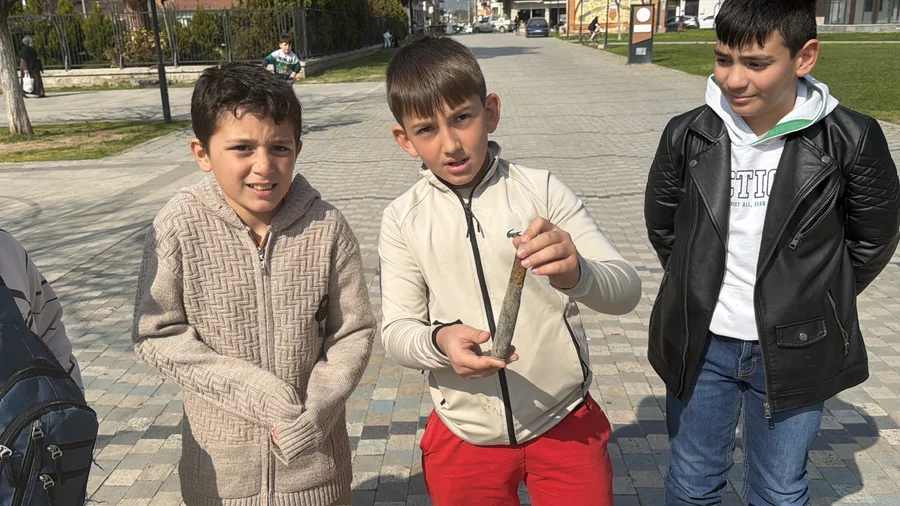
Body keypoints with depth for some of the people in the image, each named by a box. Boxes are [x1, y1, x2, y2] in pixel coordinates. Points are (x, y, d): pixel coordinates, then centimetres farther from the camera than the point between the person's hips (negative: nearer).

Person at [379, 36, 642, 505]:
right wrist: (439, 341, -29)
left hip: (563, 424, -1)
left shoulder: (542, 190, -10)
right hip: (464, 436, 2)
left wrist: (576, 275, -36)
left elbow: (626, 289, -13)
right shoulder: (403, 218, -5)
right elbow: (396, 331, -6)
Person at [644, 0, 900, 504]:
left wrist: (815, 305, 3)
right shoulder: (687, 135, -8)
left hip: (794, 351, -1)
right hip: (701, 345, 1)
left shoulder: (852, 139, -13)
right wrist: (700, 291, 8)